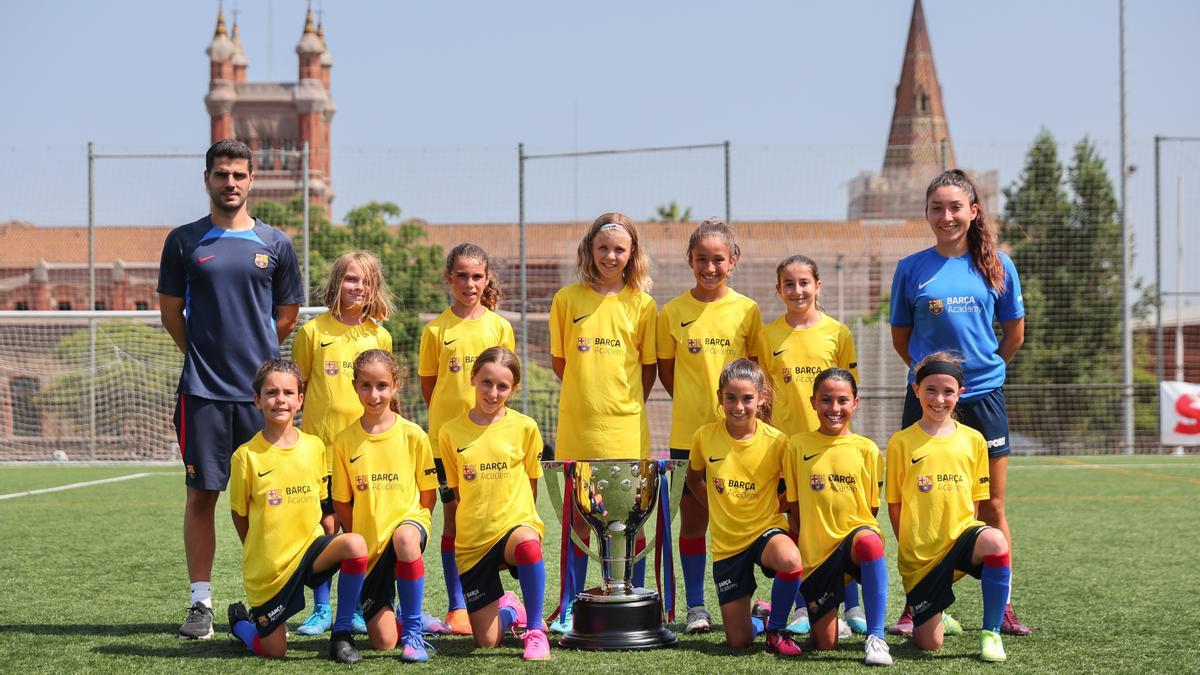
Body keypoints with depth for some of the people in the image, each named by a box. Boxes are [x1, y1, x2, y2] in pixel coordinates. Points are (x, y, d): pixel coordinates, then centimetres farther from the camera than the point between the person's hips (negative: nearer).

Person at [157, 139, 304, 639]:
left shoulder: (275, 244, 7)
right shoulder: (184, 241, 5)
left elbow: (286, 317, 13)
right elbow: (171, 313, 10)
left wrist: (255, 357, 10)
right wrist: (208, 355, 7)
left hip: (261, 390, 1)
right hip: (202, 391, 0)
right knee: (201, 494, 0)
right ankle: (200, 603, 5)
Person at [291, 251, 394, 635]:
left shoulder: (380, 336, 8)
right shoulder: (313, 332, 1)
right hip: (321, 444, -2)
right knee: (325, 526, 0)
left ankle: (355, 609, 12)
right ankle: (321, 610, 9)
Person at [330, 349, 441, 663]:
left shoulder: (413, 435, -3)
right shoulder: (344, 441, -1)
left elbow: (428, 495, 5)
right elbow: (341, 502, 7)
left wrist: (413, 526, -4)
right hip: (368, 544, 1)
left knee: (404, 538, -41)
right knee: (383, 642, -6)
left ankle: (413, 629, -23)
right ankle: (400, 617, 33)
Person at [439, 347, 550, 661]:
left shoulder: (525, 427, -1)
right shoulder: (450, 432, 2)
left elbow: (531, 483, 10)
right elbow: (457, 489, 13)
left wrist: (516, 518, 5)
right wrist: (477, 519, 8)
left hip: (516, 524, -2)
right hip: (472, 539, 2)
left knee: (526, 542, -42)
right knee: (486, 640, -2)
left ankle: (535, 631, -22)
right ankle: (509, 610, 36)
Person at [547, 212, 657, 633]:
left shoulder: (641, 303, 3)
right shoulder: (567, 299, 3)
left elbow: (648, 365, 8)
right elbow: (559, 361, 10)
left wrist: (628, 402, 1)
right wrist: (588, 393, 6)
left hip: (626, 426, -1)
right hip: (577, 425, 1)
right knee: (578, 519, 6)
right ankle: (569, 609, 14)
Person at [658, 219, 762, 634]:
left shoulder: (746, 310, 2)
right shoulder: (673, 312, 3)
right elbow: (666, 370, 10)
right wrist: (693, 404, 1)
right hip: (688, 432, 0)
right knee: (692, 517, 4)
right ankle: (695, 606, 11)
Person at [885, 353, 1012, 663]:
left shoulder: (973, 440, 4)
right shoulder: (901, 442, 0)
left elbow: (975, 499, 10)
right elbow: (894, 504, 5)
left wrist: (965, 535, -2)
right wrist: (909, 546, -2)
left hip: (961, 535, 1)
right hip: (919, 553, -1)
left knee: (995, 541, -36)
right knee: (929, 644, -5)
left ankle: (990, 633, -17)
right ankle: (936, 619, 35)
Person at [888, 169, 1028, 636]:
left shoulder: (996, 265, 2)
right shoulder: (911, 269, 1)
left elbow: (1015, 334, 10)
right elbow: (901, 338, 10)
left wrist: (981, 368, 10)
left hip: (983, 397, 1)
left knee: (992, 506, 4)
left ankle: (1002, 606, 12)